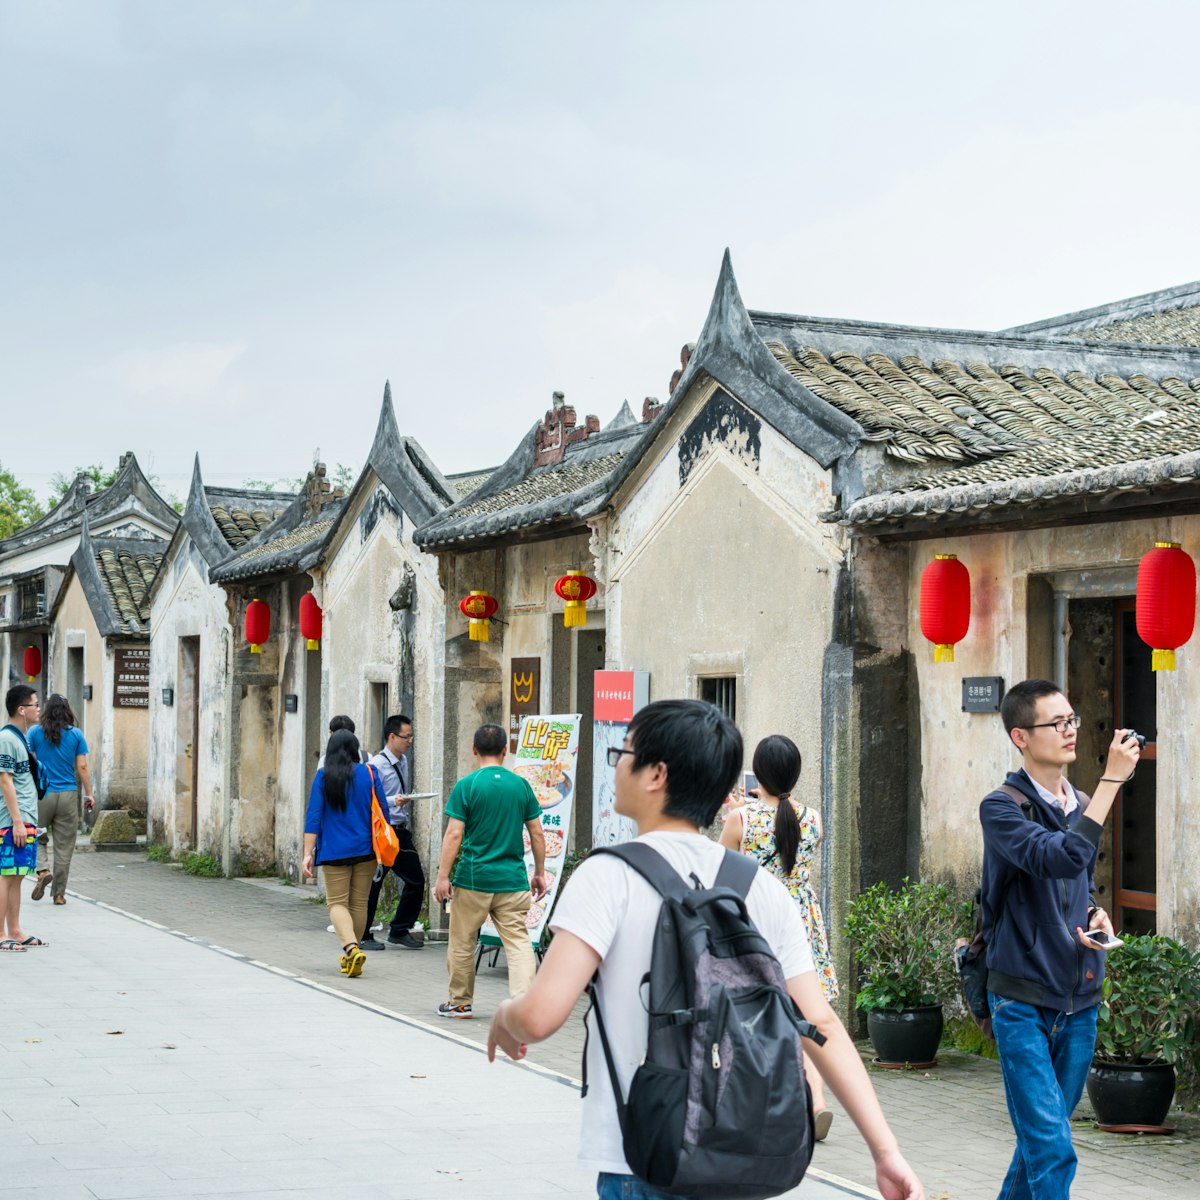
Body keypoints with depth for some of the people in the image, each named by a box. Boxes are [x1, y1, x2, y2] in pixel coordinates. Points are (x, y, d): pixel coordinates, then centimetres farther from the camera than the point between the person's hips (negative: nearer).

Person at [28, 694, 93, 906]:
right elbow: (82, 766, 0)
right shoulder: (75, 734, 2)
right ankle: (59, 893, 9)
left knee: (37, 839, 14)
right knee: (64, 846, 7)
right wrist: (89, 794, 5)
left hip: (43, 793, -1)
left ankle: (43, 870, -15)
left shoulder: (35, 732, 0)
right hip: (68, 795, 1)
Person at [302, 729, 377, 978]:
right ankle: (351, 956, 20)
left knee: (337, 902, 1)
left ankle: (351, 948, -21)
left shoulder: (323, 777, -4)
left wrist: (308, 854, -7)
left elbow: (313, 816, -8)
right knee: (359, 902, 12)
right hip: (365, 849, 2)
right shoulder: (368, 773, 0)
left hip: (334, 851, -2)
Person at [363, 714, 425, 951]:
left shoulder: (404, 762, 11)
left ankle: (399, 931, 21)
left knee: (416, 880, 8)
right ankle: (362, 936, 13)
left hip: (401, 831, 8)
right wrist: (393, 801, -32)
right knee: (372, 885, 0)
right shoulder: (377, 765, -15)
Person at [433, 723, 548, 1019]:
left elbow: (454, 834, -10)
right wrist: (540, 873, 16)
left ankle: (460, 1003, 25)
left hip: (473, 878, -2)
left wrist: (443, 875, -5)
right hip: (513, 880, 2)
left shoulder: (466, 786, -6)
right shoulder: (521, 785, 3)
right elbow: (537, 833, 6)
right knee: (519, 943, 0)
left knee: (462, 944, 13)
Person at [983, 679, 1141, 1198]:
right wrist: (1112, 780, -27)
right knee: (1051, 1148, -12)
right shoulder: (1002, 807, -11)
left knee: (1042, 1138, 14)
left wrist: (1098, 916, 1)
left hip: (1079, 1002, 6)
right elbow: (1060, 858, -29)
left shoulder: (1083, 807, 11)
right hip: (1023, 1002, -6)